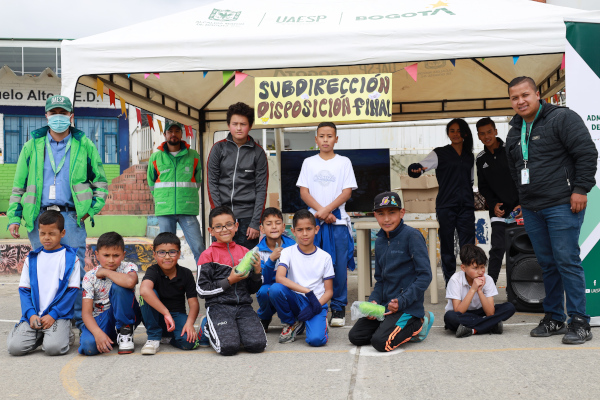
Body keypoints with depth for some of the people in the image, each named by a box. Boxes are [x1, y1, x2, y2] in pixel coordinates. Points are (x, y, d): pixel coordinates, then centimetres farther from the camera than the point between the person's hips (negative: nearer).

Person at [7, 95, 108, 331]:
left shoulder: (84, 146, 8)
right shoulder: (32, 146, 12)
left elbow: (100, 182, 10)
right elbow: (18, 186, 13)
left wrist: (92, 209, -2)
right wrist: (13, 217, 5)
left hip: (71, 217, -2)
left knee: (76, 271, -3)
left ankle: (82, 320, 6)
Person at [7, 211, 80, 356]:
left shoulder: (71, 258, 3)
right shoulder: (32, 259, 13)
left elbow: (72, 290, -2)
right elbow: (24, 290, 11)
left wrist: (53, 314, -11)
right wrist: (31, 314, -6)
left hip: (58, 315, -3)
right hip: (33, 315, 3)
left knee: (53, 347, -28)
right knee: (14, 346, -19)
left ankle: (65, 336, 6)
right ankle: (39, 336, 11)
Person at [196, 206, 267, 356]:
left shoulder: (245, 252, 13)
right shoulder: (208, 255, 1)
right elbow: (202, 290, -5)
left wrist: (257, 272, -1)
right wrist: (229, 281, -11)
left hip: (243, 306, 3)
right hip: (218, 306, -3)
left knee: (257, 344, -20)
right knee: (228, 346, -25)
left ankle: (233, 329, 11)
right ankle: (210, 329, 9)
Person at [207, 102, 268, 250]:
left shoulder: (258, 152, 4)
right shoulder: (219, 148, 6)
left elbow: (261, 189, 1)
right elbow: (212, 183, 3)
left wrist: (256, 222, -6)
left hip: (248, 216, -1)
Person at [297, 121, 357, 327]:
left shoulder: (344, 162, 7)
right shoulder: (309, 163, 11)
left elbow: (347, 192, -1)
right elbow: (304, 192, 4)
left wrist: (327, 209, -14)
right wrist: (321, 212, -10)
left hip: (338, 220, -1)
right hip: (314, 220, 1)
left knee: (339, 265, -2)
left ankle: (338, 309, 7)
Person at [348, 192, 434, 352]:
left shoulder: (412, 236, -12)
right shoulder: (380, 242, 10)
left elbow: (425, 275, -15)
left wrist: (402, 301, -21)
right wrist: (374, 301, -3)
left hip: (408, 307, -7)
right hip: (385, 305, 7)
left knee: (381, 342, -22)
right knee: (355, 336, -2)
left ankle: (418, 324, 4)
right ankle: (397, 328, 16)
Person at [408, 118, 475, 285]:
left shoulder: (469, 156, 16)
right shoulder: (440, 153, 4)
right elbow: (422, 165, -9)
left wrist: (471, 199, 16)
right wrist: (416, 169, -31)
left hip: (466, 207, 3)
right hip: (446, 206, -3)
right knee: (447, 246, 1)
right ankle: (450, 283, 9)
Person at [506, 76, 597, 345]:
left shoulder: (562, 118, -5)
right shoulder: (514, 132, 16)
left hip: (562, 205, -7)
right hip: (531, 210, 7)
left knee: (567, 261, -8)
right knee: (547, 263, 10)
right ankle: (554, 318, 18)